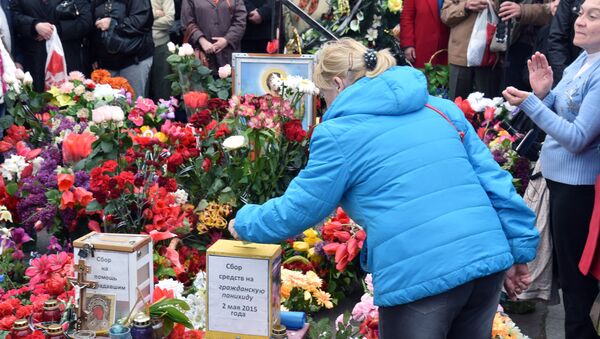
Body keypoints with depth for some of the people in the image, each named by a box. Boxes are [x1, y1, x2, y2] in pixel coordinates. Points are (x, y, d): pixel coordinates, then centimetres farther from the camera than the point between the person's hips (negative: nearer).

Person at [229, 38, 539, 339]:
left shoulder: (339, 134, -2)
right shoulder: (441, 108, 15)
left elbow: (298, 209, 5)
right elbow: (494, 180, 12)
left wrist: (244, 223, 23)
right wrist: (518, 251, 16)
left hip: (419, 277, -6)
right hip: (487, 260, 6)